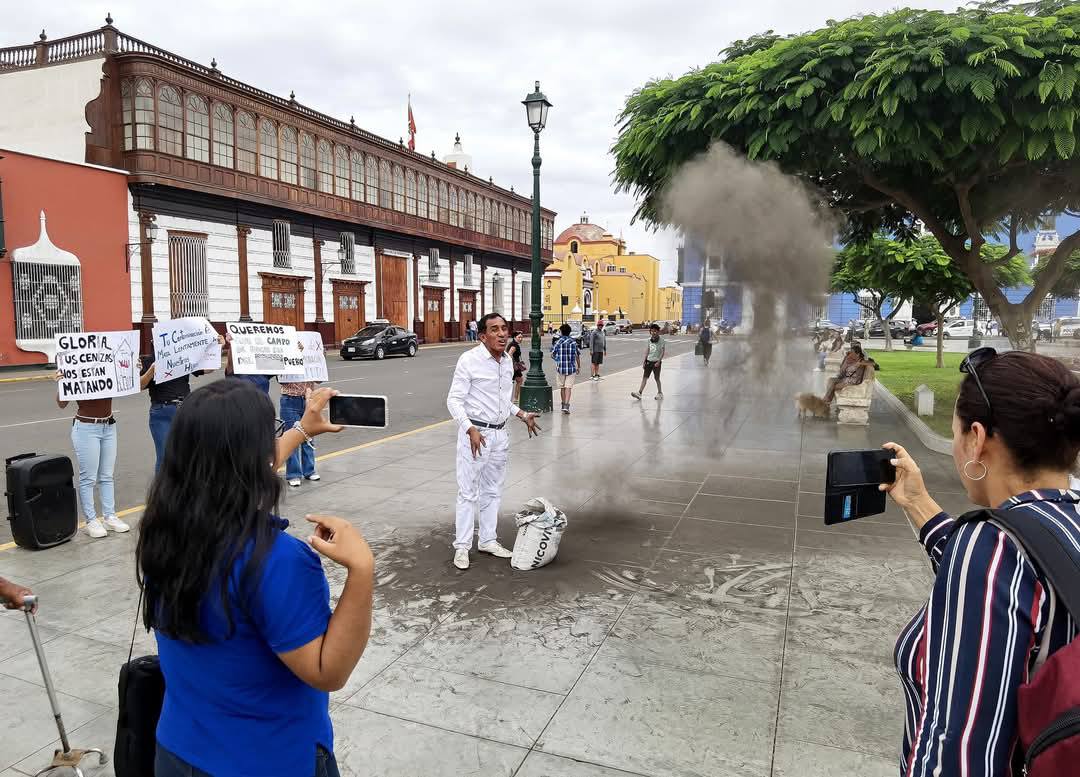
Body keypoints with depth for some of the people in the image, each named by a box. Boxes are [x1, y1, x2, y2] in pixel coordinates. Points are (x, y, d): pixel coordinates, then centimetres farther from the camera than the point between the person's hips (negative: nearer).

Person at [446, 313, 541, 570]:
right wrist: (471, 430, -26)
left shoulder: (507, 361, 7)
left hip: (500, 434, 7)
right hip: (475, 433, -7)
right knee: (468, 492, 0)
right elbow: (454, 400, -15)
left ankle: (488, 540, 27)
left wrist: (523, 415, 10)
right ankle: (462, 546, 10)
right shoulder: (469, 360, -15)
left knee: (492, 491, 15)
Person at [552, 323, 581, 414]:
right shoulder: (574, 342, 1)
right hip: (571, 368, 0)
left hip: (560, 367, 0)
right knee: (568, 387, -3)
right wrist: (579, 367, 16)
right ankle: (566, 405, -17)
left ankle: (564, 405, 25)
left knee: (562, 387, 14)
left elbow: (552, 354, 0)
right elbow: (577, 356, 5)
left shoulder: (557, 341, -3)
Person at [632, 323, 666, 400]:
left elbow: (662, 352, -9)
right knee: (645, 377, -1)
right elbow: (647, 351, 12)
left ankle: (660, 393, 22)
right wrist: (644, 361, 9)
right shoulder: (649, 340, 7)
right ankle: (639, 393, -5)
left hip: (656, 362, -4)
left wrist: (658, 361, -17)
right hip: (649, 361, 4)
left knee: (656, 378, 5)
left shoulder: (661, 340, -8)